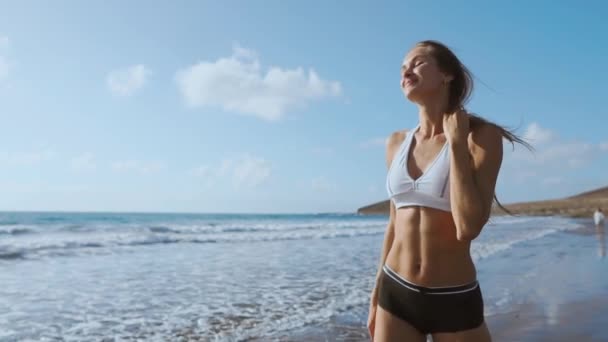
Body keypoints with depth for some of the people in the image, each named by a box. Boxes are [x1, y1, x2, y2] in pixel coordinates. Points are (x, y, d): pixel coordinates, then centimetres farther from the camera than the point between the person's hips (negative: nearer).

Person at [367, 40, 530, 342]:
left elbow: (469, 227, -22)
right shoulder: (397, 143, 4)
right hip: (396, 294, 4)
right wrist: (377, 293, 14)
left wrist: (456, 141, -17)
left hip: (455, 302, -3)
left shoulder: (481, 135, -10)